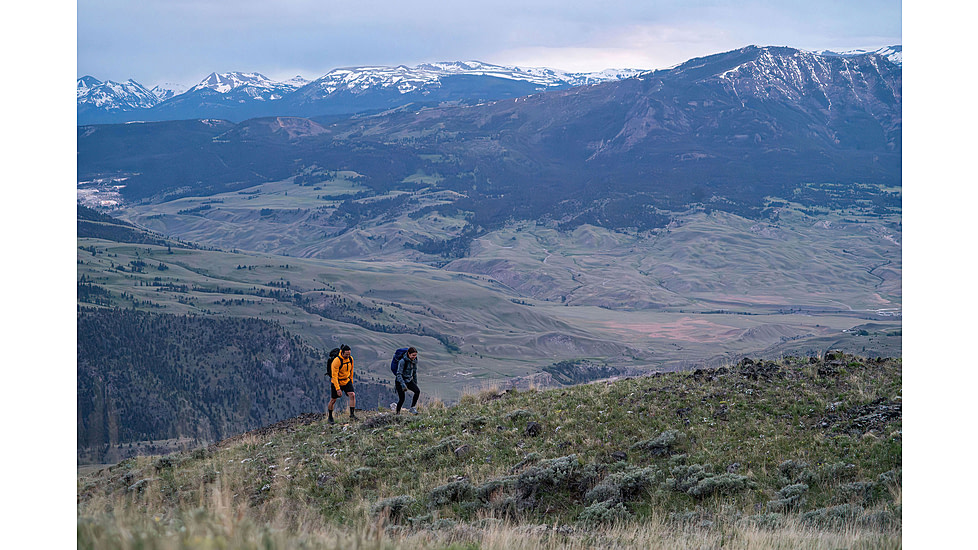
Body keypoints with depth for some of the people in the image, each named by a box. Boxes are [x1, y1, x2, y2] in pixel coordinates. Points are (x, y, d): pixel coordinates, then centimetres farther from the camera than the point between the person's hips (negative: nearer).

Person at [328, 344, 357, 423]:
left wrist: (351, 382, 18)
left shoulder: (351, 359, -6)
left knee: (352, 395, -15)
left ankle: (352, 415, -13)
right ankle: (330, 417, 23)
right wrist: (338, 389, -31)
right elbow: (334, 376, -27)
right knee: (333, 400, 5)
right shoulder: (336, 361, -26)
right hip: (336, 382, -5)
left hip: (347, 381, 5)